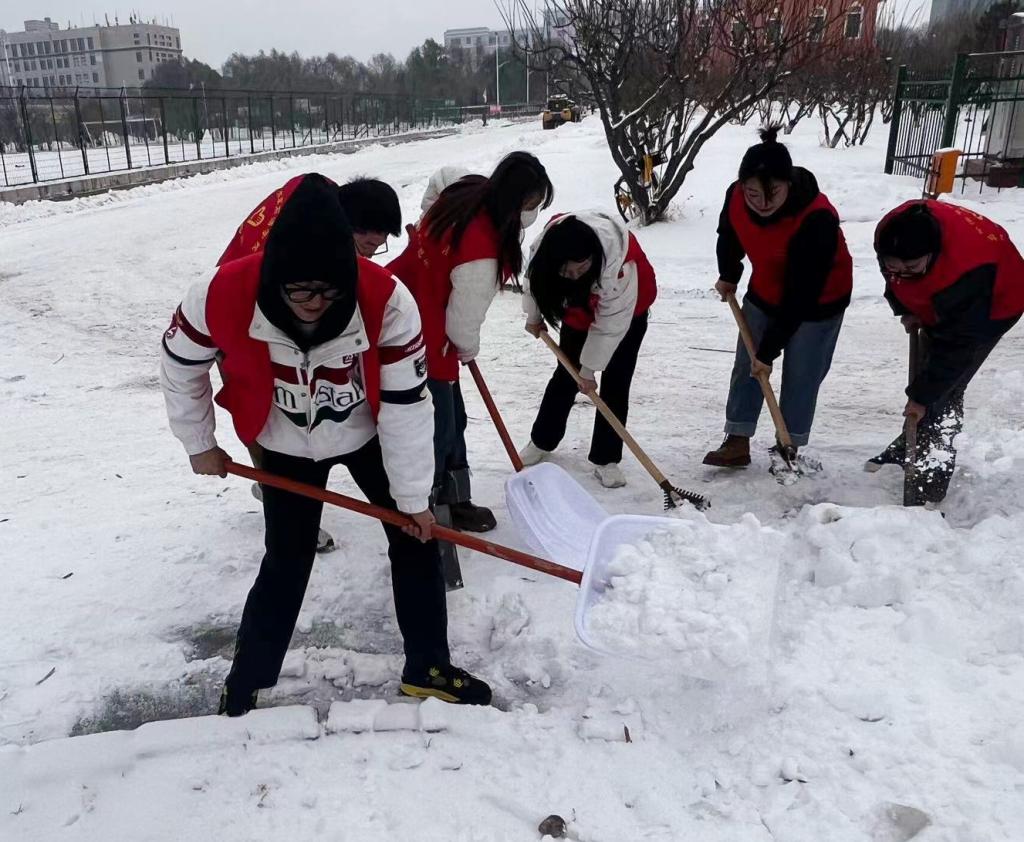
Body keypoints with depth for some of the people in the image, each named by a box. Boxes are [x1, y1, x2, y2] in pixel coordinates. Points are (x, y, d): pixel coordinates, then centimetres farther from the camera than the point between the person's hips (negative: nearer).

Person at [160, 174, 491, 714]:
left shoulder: (386, 302, -34)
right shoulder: (223, 297, -32)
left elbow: (406, 405, -24)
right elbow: (180, 366, -10)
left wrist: (413, 496, -16)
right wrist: (199, 445, 2)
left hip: (366, 435, 1)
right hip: (287, 446, -1)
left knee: (416, 540, 3)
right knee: (286, 565, 2)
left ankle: (428, 668, 23)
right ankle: (243, 690, 25)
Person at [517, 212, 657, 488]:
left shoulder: (620, 261, -44)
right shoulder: (546, 248, -32)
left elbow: (610, 325, -34)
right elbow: (536, 280, -7)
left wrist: (589, 368, -26)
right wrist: (534, 316, 7)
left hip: (627, 311, -4)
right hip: (580, 307, 4)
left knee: (615, 382, -8)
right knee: (565, 373, 9)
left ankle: (606, 458, 1)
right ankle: (542, 440, 26)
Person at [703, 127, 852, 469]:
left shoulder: (817, 219, -37)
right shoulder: (736, 196, -22)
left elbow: (801, 295, -32)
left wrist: (769, 350, -28)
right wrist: (728, 276, 13)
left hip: (818, 301, -5)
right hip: (764, 294, 6)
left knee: (801, 376, 0)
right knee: (746, 366, 7)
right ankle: (737, 442, 16)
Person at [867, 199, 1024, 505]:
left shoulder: (967, 271, -44)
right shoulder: (889, 233, -27)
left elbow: (957, 344, -35)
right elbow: (890, 274, -1)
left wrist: (922, 395, -30)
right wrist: (905, 310, -7)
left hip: (993, 304, -7)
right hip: (939, 303, 7)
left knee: (943, 389, -12)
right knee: (930, 369, 16)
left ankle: (931, 482, -4)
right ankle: (913, 443, 35)